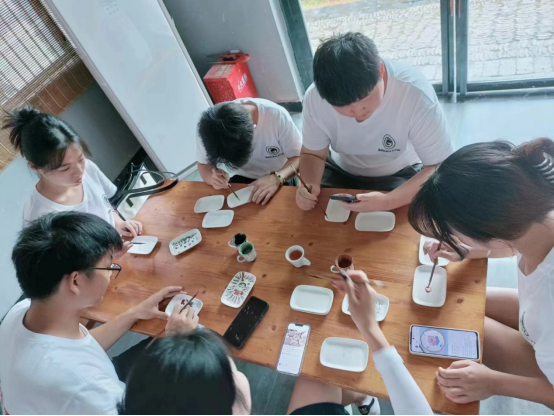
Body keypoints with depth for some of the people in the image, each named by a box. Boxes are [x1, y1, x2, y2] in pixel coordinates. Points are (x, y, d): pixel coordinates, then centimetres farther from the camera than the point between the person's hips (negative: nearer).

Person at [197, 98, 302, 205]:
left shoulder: (276, 115, -29)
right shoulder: (208, 127, -22)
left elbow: (298, 157, -21)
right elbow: (204, 164, -9)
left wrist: (277, 177, -41)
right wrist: (213, 178, -32)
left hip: (279, 178, -2)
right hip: (243, 180, 3)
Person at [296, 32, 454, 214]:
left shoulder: (414, 93, -32)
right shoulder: (315, 97, -23)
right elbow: (312, 154, -7)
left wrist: (388, 201, -43)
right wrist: (308, 186, -30)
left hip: (400, 175, -2)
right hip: (340, 172, 3)